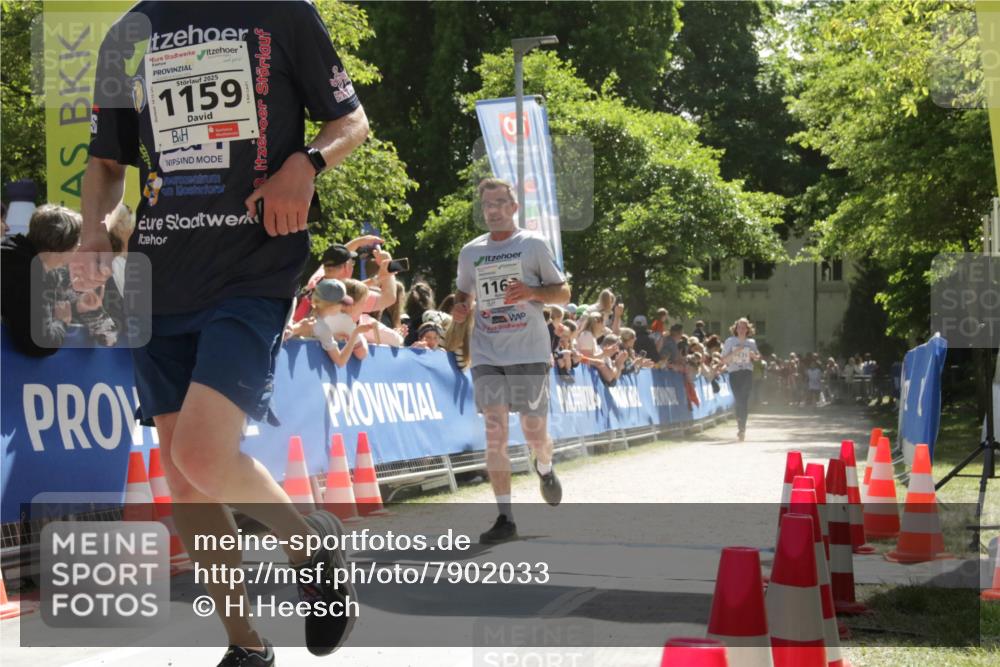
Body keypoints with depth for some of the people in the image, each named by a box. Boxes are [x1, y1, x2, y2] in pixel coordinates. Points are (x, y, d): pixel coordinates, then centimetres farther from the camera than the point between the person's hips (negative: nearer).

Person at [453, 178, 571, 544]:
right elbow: (464, 293, 24)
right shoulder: (470, 252, 11)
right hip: (487, 355, 2)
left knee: (535, 432, 2)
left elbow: (563, 293, 4)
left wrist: (531, 292, -16)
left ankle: (545, 468, 39)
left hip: (529, 352, -2)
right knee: (494, 433, -7)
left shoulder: (533, 244, 2)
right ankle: (504, 518, -5)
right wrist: (460, 307, 0)